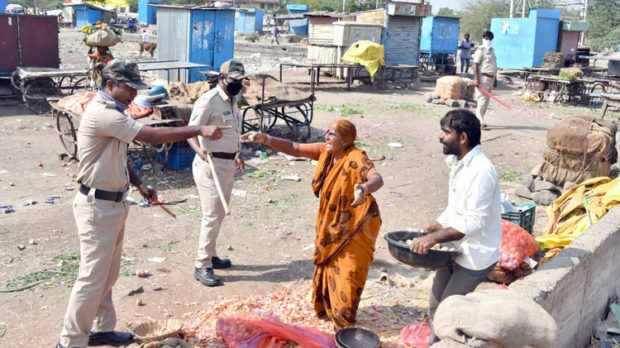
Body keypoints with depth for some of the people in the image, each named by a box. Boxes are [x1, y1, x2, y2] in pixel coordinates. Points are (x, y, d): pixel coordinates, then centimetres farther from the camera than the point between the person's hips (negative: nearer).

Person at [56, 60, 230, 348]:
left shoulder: (112, 114, 11)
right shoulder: (101, 114, -22)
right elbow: (153, 136, -28)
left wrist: (140, 186, 9)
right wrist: (199, 130, -26)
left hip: (114, 204, 10)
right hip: (98, 206, -10)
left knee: (108, 274, 18)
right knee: (93, 277, -3)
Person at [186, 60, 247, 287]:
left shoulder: (232, 101, 12)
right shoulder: (208, 101, -16)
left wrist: (237, 154, 31)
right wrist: (199, 150, -40)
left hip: (228, 164, 9)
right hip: (211, 164, -9)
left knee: (219, 214, 17)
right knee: (212, 215, -7)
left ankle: (210, 255, 31)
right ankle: (201, 266, 2)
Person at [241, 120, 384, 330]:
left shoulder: (356, 159, -28)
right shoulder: (325, 151, -6)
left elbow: (377, 178, -44)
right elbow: (295, 149, -2)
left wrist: (364, 188, -67)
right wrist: (266, 139, -13)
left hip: (355, 225, -8)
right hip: (331, 223, 8)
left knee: (348, 274, -1)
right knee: (327, 266, 21)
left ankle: (345, 324, 17)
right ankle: (326, 310, 43)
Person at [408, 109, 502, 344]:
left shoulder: (481, 171, -24)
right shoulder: (458, 164, 6)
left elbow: (474, 221, -29)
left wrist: (434, 238, -31)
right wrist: (433, 228, 6)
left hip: (475, 256, -9)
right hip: (455, 251, 9)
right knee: (436, 308, 17)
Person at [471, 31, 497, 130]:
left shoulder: (491, 50, 18)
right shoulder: (480, 50, -9)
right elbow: (475, 65, -15)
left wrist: (494, 79, 24)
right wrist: (476, 78, -23)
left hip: (490, 78, 9)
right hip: (483, 78, -9)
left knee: (485, 101, 11)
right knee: (482, 99, -10)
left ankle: (478, 120, 19)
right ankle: (480, 122, -9)